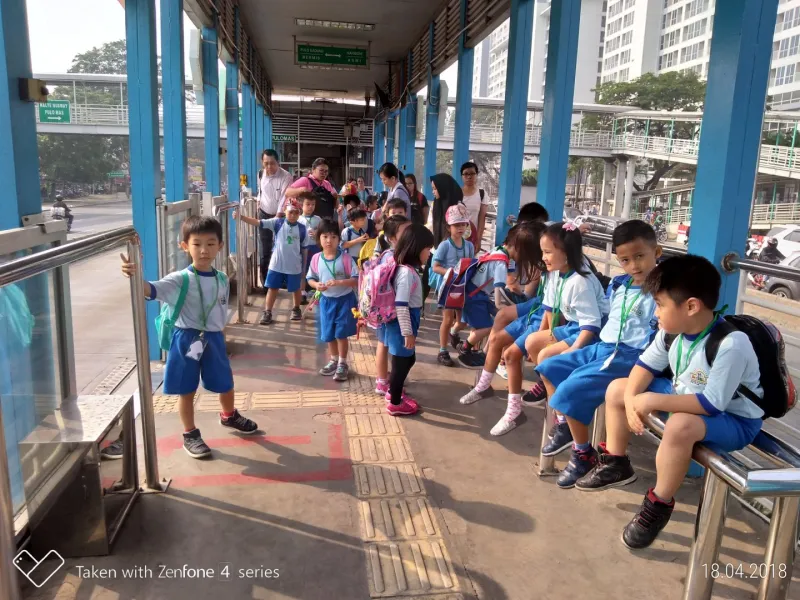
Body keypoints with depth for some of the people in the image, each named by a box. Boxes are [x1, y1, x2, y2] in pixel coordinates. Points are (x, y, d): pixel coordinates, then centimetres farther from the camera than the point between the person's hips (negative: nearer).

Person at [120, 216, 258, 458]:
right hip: (187, 339, -4)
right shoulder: (181, 279, -14)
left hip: (214, 339, 5)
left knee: (226, 384, 19)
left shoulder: (222, 280, 2)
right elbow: (153, 290, -31)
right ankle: (190, 435, 26)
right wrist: (136, 277, -51)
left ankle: (229, 416, 48)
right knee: (187, 391, 7)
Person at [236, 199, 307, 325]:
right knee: (272, 288, 9)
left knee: (296, 289, 16)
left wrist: (304, 267, 5)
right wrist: (241, 217, -26)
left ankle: (296, 309, 40)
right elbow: (258, 223, -14)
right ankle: (267, 313, 20)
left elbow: (304, 249, 1)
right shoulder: (277, 223, -8)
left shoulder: (302, 229, -7)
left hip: (294, 266, 0)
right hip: (276, 265, 0)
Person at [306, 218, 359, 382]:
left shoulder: (345, 258, -15)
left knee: (341, 334, 2)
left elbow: (356, 280, -16)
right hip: (326, 300, 4)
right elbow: (310, 278, 7)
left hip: (344, 300, -4)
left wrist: (338, 282, -28)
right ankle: (334, 360, 35)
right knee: (328, 335, 14)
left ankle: (342, 364, 19)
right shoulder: (316, 259, -5)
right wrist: (316, 285, -15)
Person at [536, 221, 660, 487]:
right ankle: (565, 425, 24)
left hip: (629, 357, -9)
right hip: (601, 347, 9)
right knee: (549, 368, 12)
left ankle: (584, 455, -3)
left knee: (570, 390, -21)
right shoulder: (617, 285, 10)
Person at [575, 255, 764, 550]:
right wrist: (631, 398, -19)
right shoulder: (672, 329, -11)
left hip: (733, 418, -8)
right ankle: (615, 464, 17)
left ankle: (659, 505, -15)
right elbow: (646, 364, 0)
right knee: (617, 389, 1)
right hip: (685, 396, 8)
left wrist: (653, 401, -32)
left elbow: (712, 404, -33)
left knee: (680, 425, -40)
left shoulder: (731, 344, -33)